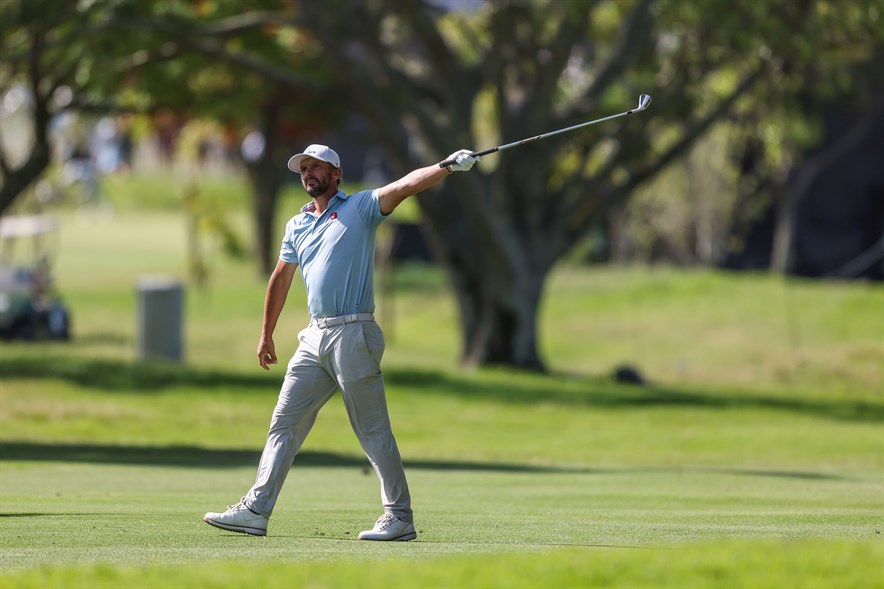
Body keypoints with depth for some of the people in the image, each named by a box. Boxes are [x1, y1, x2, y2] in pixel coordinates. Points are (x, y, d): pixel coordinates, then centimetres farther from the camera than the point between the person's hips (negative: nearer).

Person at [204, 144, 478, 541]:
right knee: (284, 423, 4)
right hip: (315, 337, 7)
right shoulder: (297, 226, 18)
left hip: (353, 334, -7)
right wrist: (267, 335, 27)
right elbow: (281, 280, 25)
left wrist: (447, 167, -30)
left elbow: (407, 185, -15)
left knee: (373, 431, -4)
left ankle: (400, 517, 2)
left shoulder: (361, 207, 0)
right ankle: (256, 510, 5)